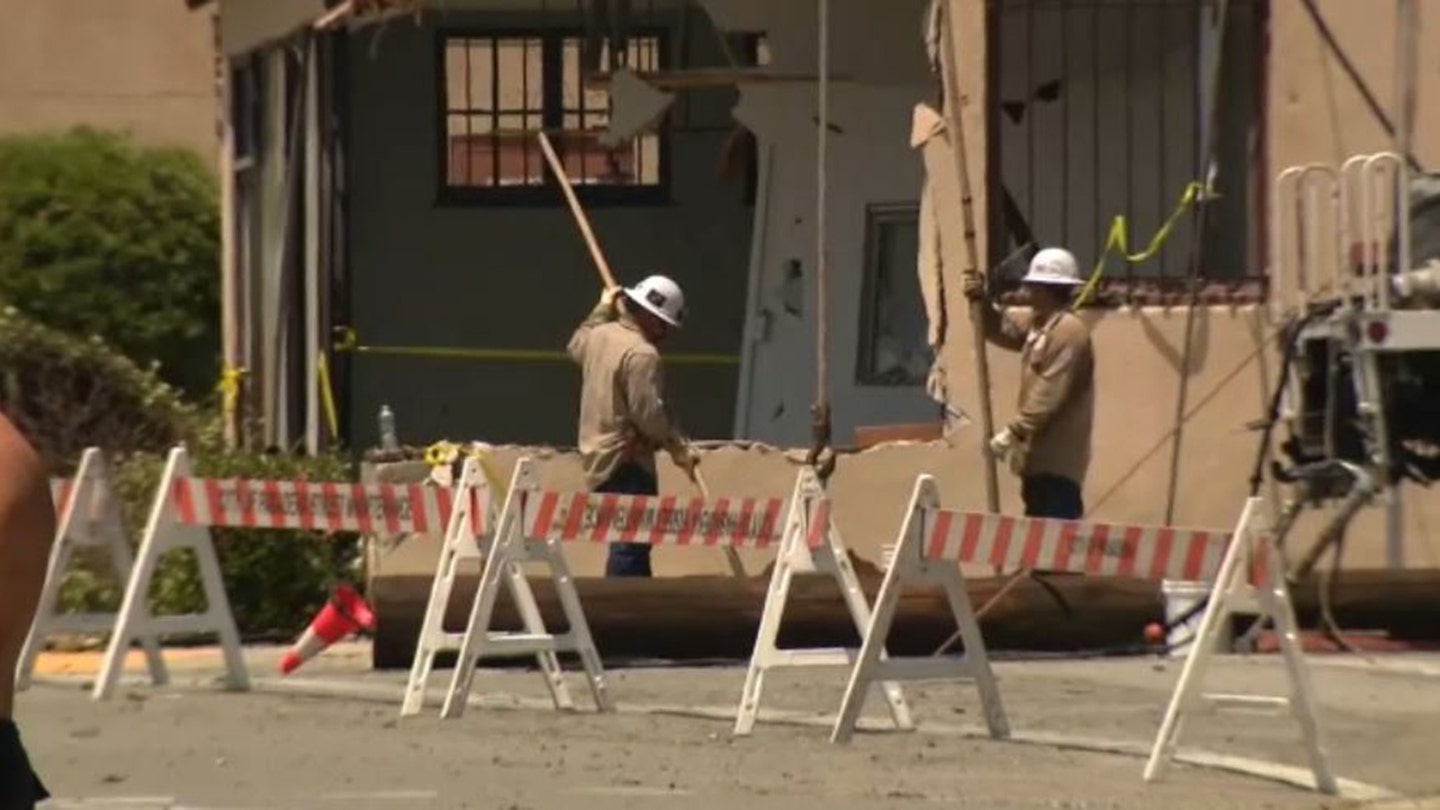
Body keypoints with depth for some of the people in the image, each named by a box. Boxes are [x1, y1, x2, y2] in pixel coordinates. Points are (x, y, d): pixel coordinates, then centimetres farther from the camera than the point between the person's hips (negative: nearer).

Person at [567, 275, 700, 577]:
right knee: (629, 545, -14)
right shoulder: (642, 354, -18)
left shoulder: (599, 335, 10)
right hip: (626, 462, -10)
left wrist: (602, 310, 45)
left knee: (631, 542, 16)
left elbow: (577, 345, 36)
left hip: (598, 458, 10)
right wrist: (679, 449, -12)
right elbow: (649, 413, -21)